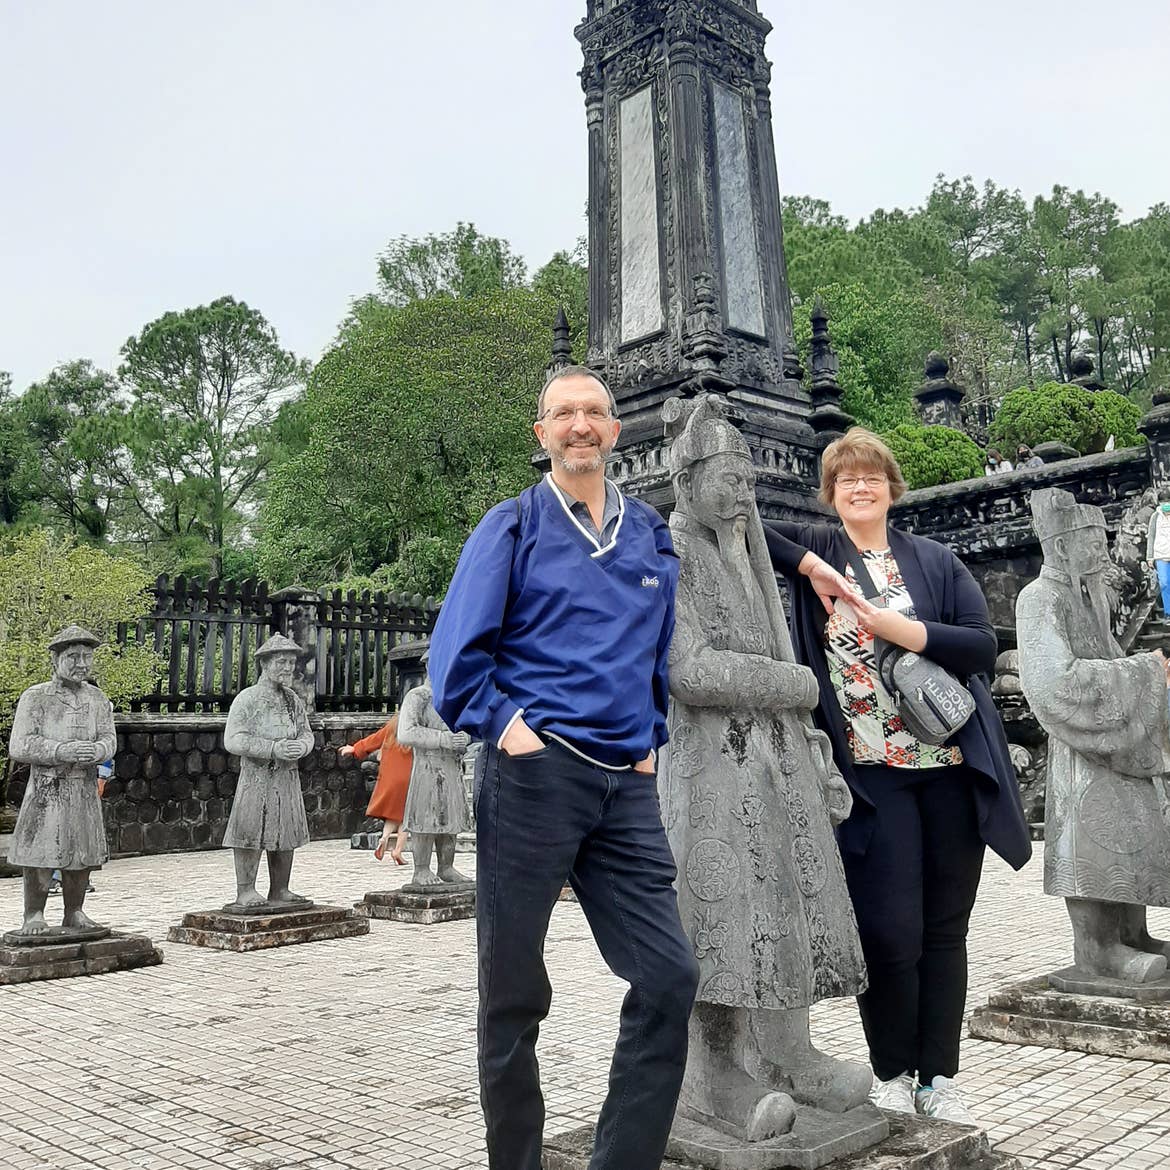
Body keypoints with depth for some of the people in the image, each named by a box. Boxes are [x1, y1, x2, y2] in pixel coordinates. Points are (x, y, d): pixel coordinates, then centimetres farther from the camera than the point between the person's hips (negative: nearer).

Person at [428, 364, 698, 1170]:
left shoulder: (651, 536, 15)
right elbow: (458, 653, -3)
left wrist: (651, 741, 12)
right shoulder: (513, 527, 3)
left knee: (669, 976, -3)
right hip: (534, 772, -4)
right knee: (514, 992, 6)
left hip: (627, 787, 4)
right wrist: (505, 727, -11)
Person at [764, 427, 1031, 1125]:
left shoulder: (937, 562, 9)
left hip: (952, 769, 2)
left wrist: (894, 626, -12)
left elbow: (984, 647, -1)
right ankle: (892, 1075, 18)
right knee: (890, 930, -4)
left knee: (945, 928, 8)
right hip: (869, 773, -2)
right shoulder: (814, 550, 7)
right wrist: (807, 564, -11)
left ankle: (939, 1078, 23)